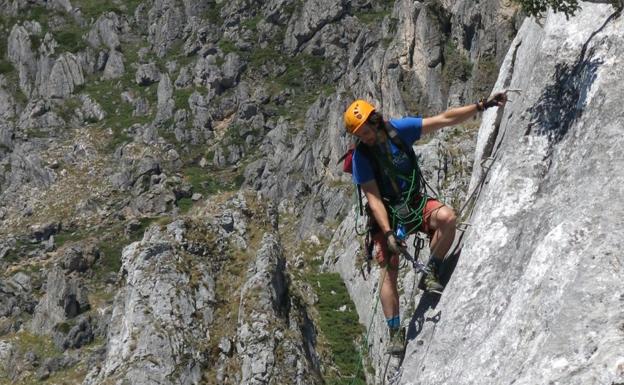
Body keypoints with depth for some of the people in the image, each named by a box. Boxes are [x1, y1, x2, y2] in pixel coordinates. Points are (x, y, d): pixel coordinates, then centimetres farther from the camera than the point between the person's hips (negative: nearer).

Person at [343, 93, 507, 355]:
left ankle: (430, 274, -12)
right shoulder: (361, 157, -15)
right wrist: (388, 233, -28)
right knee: (390, 270, -12)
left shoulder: (399, 129, -9)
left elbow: (444, 119, -9)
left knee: (447, 217, -29)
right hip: (387, 215, -2)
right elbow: (374, 199, -19)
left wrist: (481, 106, -15)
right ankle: (395, 334, -5)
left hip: (416, 203, 3)